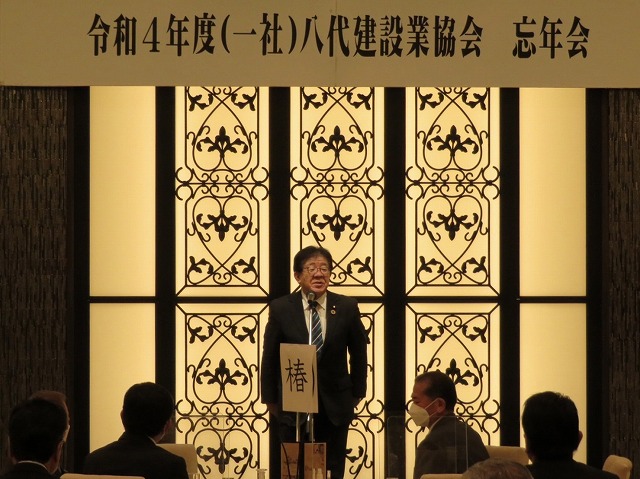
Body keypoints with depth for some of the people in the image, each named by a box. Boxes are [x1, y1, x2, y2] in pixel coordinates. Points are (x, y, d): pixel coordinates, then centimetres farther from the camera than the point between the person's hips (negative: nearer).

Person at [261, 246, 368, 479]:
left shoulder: (346, 307, -2)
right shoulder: (281, 308, -5)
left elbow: (359, 353, 10)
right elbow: (270, 357, 3)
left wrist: (357, 393, 11)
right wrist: (270, 399, 5)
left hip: (335, 405, 1)